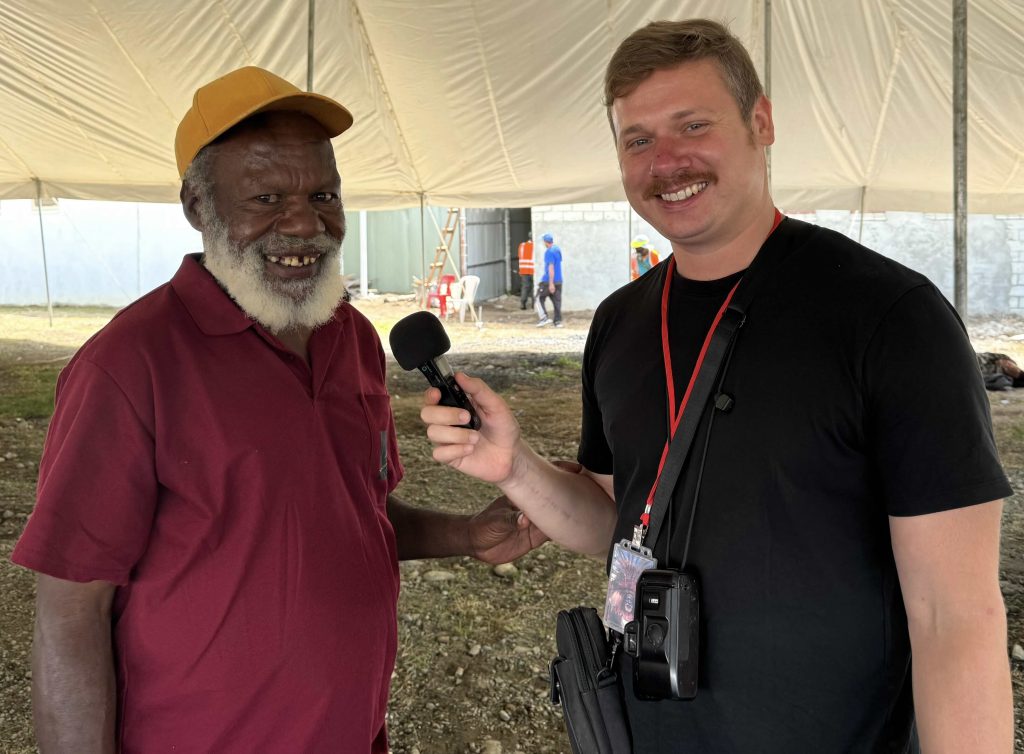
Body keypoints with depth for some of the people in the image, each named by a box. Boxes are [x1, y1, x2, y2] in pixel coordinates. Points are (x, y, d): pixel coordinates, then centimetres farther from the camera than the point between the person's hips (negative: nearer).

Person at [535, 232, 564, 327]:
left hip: (548, 281, -7)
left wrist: (551, 283, -22)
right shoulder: (558, 249, 12)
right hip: (558, 280, 8)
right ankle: (558, 321, 5)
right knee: (557, 301, 7)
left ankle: (544, 318, -5)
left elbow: (551, 267, -20)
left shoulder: (549, 252, -14)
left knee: (539, 298, 5)